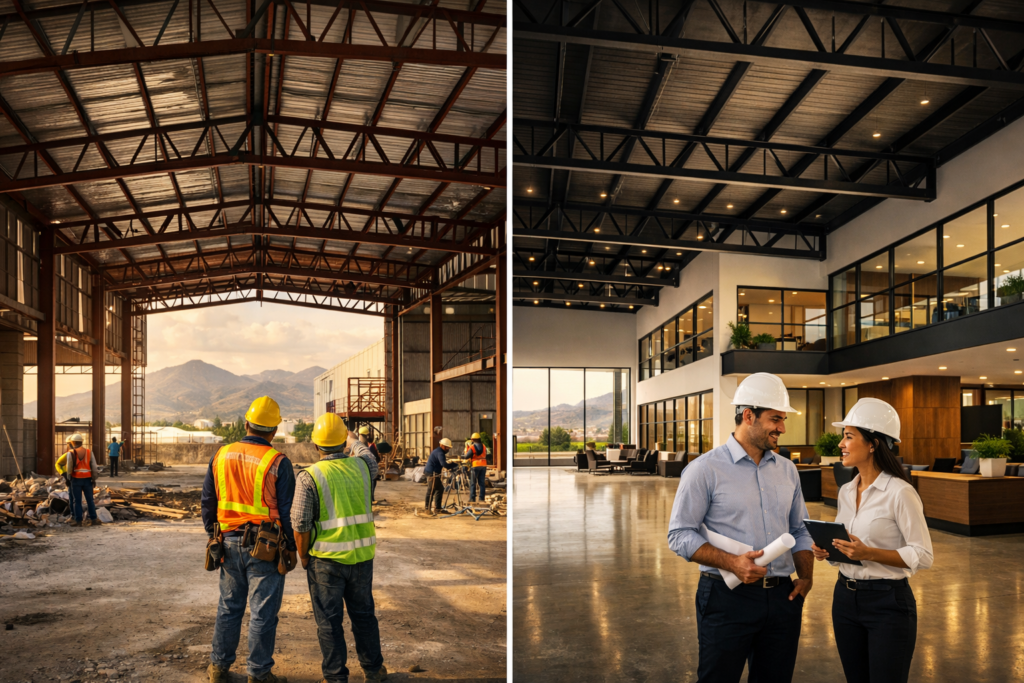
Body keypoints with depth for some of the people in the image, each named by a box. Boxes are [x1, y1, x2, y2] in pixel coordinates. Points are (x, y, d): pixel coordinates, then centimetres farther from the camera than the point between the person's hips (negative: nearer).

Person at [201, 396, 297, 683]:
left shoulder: (221, 456, 3)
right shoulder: (278, 462, -13)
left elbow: (207, 501, 10)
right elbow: (287, 511, -10)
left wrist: (213, 536, 21)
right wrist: (291, 547, 1)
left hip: (230, 542, 5)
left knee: (229, 606, 18)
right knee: (263, 612, 5)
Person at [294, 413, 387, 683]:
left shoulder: (308, 477, -13)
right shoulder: (361, 466, -3)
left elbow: (301, 525, -13)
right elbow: (365, 453, 24)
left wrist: (303, 558, 2)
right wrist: (349, 435, 41)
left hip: (326, 559, -4)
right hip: (362, 556, 4)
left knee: (329, 620, 10)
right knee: (363, 614, 18)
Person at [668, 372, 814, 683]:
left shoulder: (787, 470, 11)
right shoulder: (705, 469, -8)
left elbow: (800, 531, 18)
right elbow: (679, 535, -10)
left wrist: (806, 576, 2)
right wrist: (731, 563, -21)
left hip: (782, 598, 5)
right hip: (727, 597, -5)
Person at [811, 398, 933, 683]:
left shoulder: (900, 492, -15)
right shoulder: (846, 491, 7)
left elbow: (922, 555, -15)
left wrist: (869, 553, -26)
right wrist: (826, 551, -4)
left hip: (888, 604, -7)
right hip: (845, 598, 7)